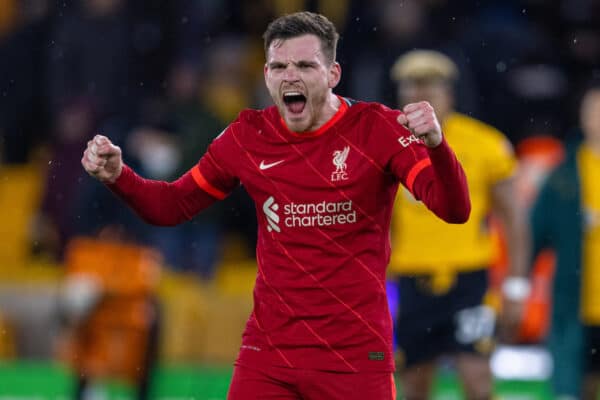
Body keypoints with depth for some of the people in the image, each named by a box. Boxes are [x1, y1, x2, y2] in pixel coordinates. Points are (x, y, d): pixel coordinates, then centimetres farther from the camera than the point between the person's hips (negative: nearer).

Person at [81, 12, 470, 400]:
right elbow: (173, 205, 14)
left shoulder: (378, 129, -8)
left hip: (357, 357, -3)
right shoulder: (248, 136, 2)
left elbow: (454, 210, -17)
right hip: (267, 352, 3)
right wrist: (117, 176, -6)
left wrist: (435, 144, -37)